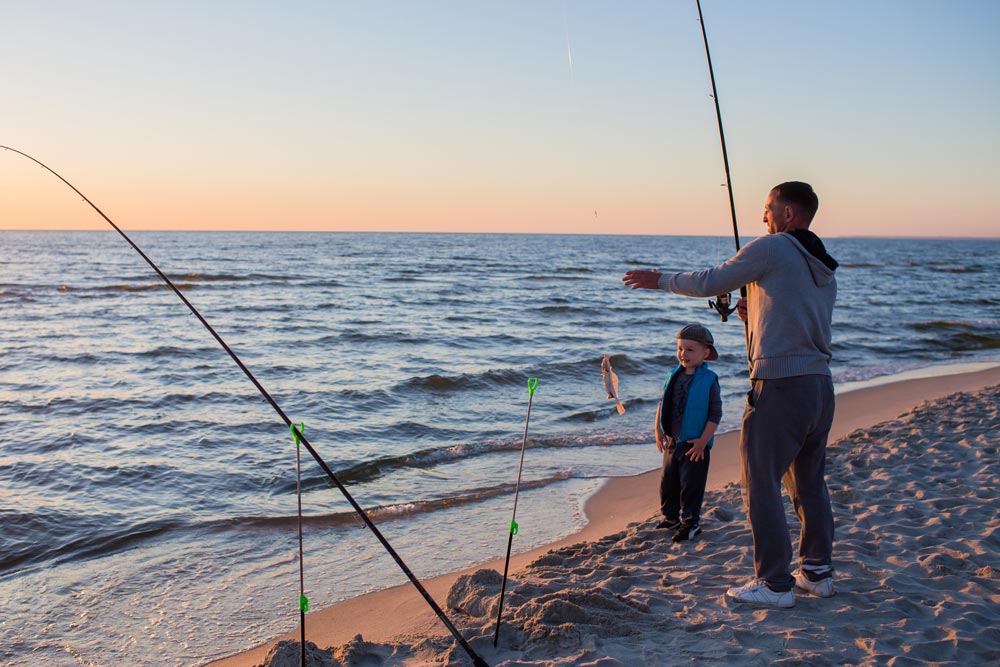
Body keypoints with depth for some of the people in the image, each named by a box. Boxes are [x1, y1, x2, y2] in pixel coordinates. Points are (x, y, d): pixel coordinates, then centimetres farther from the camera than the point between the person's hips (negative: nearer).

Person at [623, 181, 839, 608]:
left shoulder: (771, 248, -7)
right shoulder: (824, 268, 18)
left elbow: (710, 283, -3)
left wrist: (660, 280, 10)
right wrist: (757, 316, 21)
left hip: (780, 385, -9)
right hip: (820, 384, 9)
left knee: (761, 485, -1)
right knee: (810, 482, 18)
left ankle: (775, 584, 3)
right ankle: (818, 572, 26)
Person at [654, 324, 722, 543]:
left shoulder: (709, 380, -12)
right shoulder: (675, 376, 5)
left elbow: (715, 414, -12)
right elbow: (663, 403, 14)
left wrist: (703, 440, -16)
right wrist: (658, 429, 6)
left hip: (695, 444, -6)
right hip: (673, 441, 6)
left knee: (691, 484, 0)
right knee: (667, 482, 14)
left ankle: (690, 522, 12)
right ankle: (671, 517, 30)